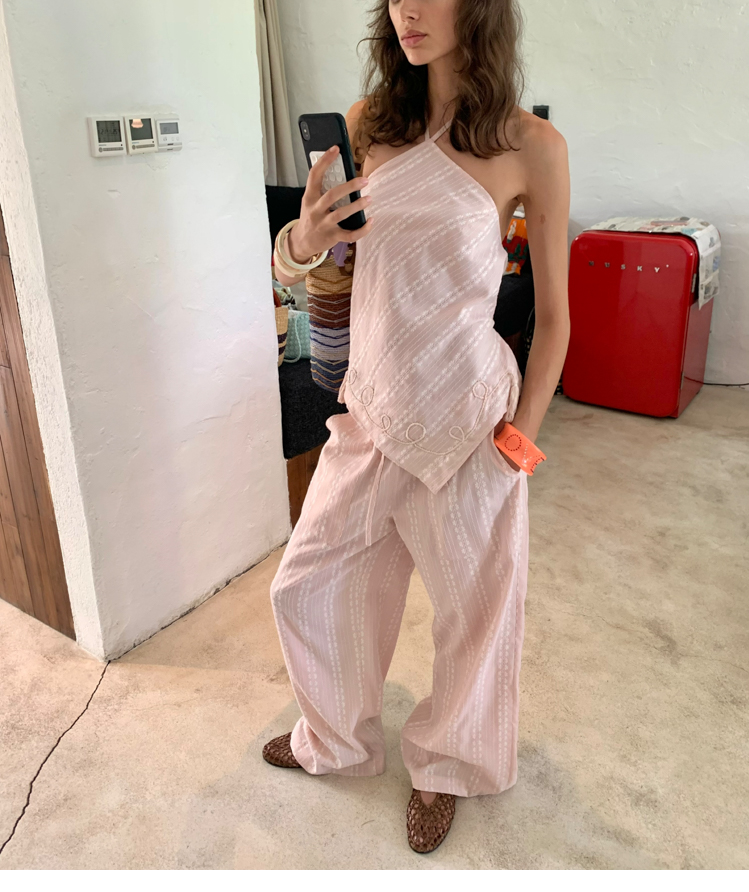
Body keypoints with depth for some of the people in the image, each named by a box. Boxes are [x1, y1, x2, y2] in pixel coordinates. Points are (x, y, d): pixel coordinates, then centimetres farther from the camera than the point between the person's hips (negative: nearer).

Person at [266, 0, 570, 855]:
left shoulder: (530, 145, -8)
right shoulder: (369, 123, 3)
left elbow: (554, 315, -4)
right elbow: (289, 263, 6)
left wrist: (520, 437, -8)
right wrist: (305, 237, -16)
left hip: (465, 416, -4)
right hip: (370, 406, 4)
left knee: (474, 608, 12)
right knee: (305, 587, 14)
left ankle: (446, 765, 43)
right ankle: (338, 738, 43)